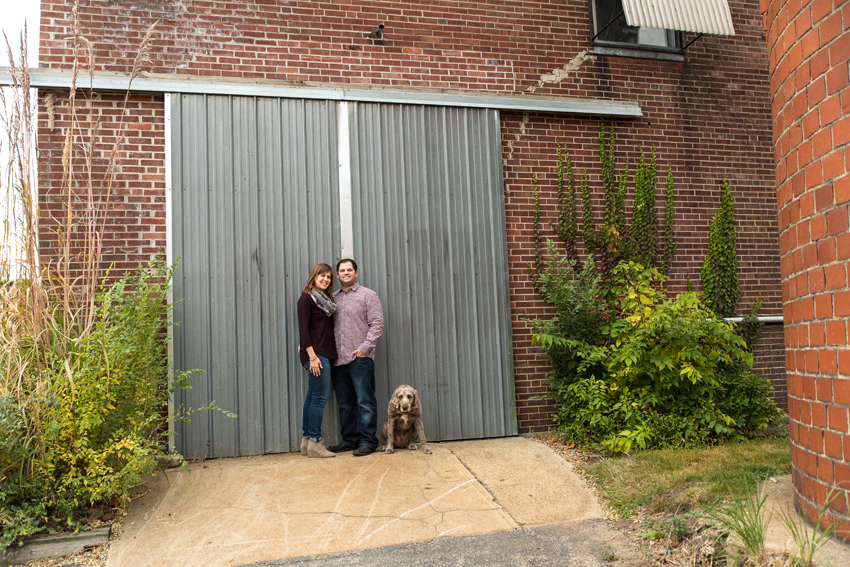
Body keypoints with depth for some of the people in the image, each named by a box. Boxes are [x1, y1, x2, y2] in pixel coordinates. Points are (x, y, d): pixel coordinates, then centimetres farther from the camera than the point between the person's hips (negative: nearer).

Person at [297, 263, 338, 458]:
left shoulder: (325, 299, 17)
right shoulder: (306, 299, -7)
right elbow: (303, 329, -13)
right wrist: (312, 356, -19)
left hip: (325, 353, 8)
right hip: (315, 353, -8)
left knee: (313, 396, 10)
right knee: (320, 395, -8)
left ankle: (306, 441, 16)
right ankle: (314, 443, -3)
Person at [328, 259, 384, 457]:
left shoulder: (368, 295, 2)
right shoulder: (333, 298, 16)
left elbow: (377, 323, -5)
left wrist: (365, 347, -12)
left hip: (360, 358, -5)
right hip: (338, 359, 5)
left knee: (365, 401, -3)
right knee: (345, 403, 11)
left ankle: (367, 440, 4)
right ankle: (349, 439, 21)